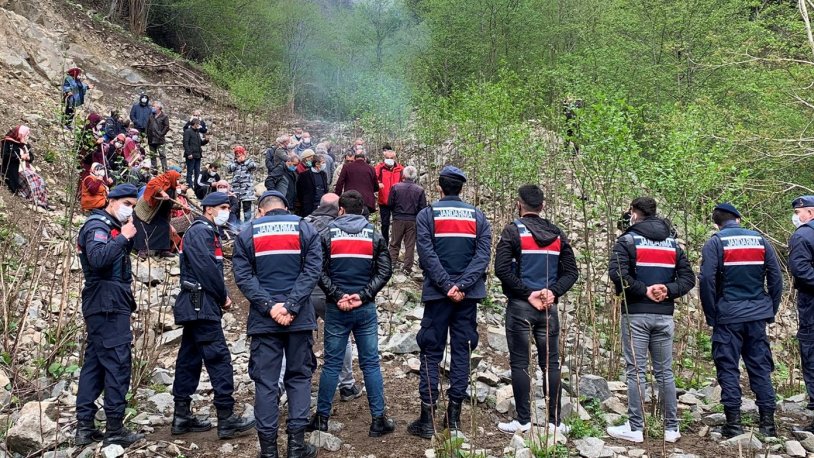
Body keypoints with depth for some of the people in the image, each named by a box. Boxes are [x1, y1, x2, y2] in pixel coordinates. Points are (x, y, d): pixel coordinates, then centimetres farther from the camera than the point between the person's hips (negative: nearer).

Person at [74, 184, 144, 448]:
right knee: (117, 364, -9)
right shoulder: (98, 225, -10)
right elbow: (98, 258, -28)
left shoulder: (112, 227, 21)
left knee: (95, 362, 9)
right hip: (108, 305, -10)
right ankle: (115, 429, -5)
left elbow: (120, 256, 18)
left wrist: (127, 237, 5)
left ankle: (85, 426, 14)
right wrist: (123, 237, -20)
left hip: (108, 306, 10)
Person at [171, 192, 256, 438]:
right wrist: (223, 296, -9)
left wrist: (221, 295, 6)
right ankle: (226, 418, -9)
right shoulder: (201, 231, -11)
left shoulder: (208, 232, 20)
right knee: (219, 357, -10)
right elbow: (206, 268, -19)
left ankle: (182, 415, 17)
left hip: (196, 305, 11)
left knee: (190, 358, 11)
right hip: (201, 304, -11)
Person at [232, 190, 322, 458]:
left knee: (265, 381, 5)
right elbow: (312, 270, -7)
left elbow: (243, 276, -5)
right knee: (299, 376, 10)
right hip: (299, 317, 0)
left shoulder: (247, 235, 5)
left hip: (263, 319, 0)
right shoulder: (306, 230, 4)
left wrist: (269, 307, -11)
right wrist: (291, 306, -12)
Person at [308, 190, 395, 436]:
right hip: (366, 308, 0)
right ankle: (378, 420, 10)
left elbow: (320, 271, -8)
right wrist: (363, 296, -8)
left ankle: (322, 417, 16)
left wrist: (337, 296, -8)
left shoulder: (328, 235, -2)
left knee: (332, 364, 8)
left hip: (336, 309, 0)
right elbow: (384, 271, -4)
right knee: (371, 363, 6)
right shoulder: (374, 236, 2)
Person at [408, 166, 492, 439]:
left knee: (431, 353, 4)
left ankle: (427, 419, 3)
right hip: (469, 294, 2)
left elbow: (427, 255, -12)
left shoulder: (426, 215, -2)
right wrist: (461, 285, -13)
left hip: (437, 293, -2)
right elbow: (483, 255, -6)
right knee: (462, 352, 9)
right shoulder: (478, 217, 6)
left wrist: (447, 287, -12)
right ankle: (454, 417, 12)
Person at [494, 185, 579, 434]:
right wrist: (553, 291, -5)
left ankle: (523, 421, 7)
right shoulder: (557, 234, 9)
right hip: (549, 307, 4)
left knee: (519, 363, 4)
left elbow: (502, 269, -15)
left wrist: (527, 293, -11)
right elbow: (571, 272, 6)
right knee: (551, 363, 9)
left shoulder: (513, 230, -6)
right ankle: (555, 420, 13)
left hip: (520, 306, -4)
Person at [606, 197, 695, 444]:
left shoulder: (628, 240, -4)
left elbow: (617, 273, -19)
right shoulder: (673, 243, 13)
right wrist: (668, 290, -6)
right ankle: (671, 428, 14)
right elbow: (688, 277, 5)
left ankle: (635, 428, 2)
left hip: (636, 313, -4)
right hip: (664, 314, 4)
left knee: (636, 371, 0)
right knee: (665, 372, 10)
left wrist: (644, 290, -13)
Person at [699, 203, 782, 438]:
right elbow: (776, 279, 6)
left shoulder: (715, 242, -4)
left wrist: (711, 316, -4)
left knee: (728, 368, 2)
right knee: (761, 367, 9)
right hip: (757, 315, 4)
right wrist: (771, 311, 13)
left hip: (728, 315, -3)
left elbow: (707, 280, -12)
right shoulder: (760, 240, 8)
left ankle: (733, 422, 2)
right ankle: (768, 422, 10)